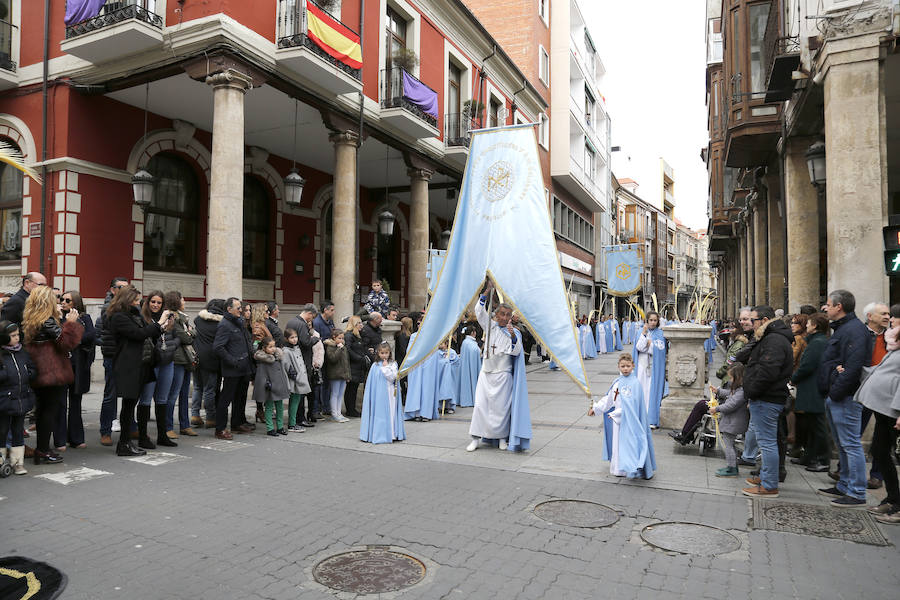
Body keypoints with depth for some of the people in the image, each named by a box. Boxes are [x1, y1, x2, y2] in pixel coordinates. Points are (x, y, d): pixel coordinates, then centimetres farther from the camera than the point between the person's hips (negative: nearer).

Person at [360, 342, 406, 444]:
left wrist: (386, 367, -9)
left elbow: (392, 377, -10)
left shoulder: (393, 364, 3)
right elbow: (370, 382, 6)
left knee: (390, 413, 0)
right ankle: (378, 435, 7)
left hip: (389, 393, -1)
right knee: (378, 413, 1)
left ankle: (391, 434, 5)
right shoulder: (375, 365, 4)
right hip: (378, 394, 1)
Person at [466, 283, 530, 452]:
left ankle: (502, 438, 17)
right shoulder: (490, 326, 5)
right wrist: (486, 292, -11)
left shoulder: (515, 332, -1)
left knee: (501, 407, 1)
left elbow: (516, 352, -12)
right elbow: (479, 311, -3)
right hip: (486, 373, 2)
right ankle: (476, 438, 5)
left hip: (503, 375, -2)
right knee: (480, 405, -2)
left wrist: (513, 335, -28)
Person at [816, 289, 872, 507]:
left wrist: (836, 392, -20)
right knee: (843, 445, 17)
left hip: (845, 398, -11)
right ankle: (844, 486, 27)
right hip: (835, 397, 11)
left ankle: (857, 493, 3)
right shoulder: (841, 328, 18)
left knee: (850, 444, -4)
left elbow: (853, 367, -24)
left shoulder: (854, 330, -16)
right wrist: (829, 393, 8)